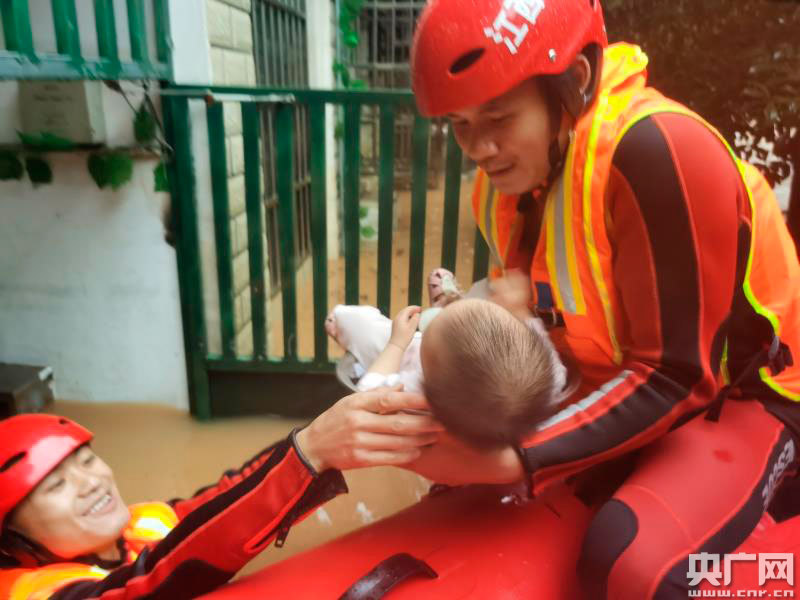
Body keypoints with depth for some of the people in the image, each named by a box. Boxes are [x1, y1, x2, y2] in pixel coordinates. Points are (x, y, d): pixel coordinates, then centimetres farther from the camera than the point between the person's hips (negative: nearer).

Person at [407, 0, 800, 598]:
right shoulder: (510, 178, -4)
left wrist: (515, 459, -33)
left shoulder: (655, 151, -29)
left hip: (744, 395, -6)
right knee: (465, 457, 7)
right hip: (623, 388, 7)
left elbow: (677, 375, -27)